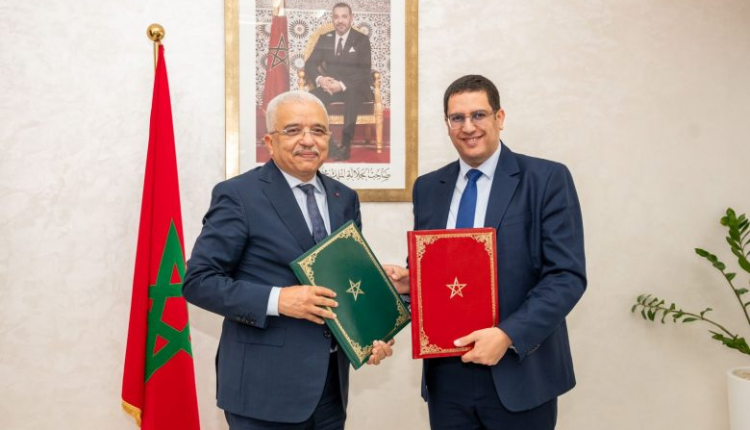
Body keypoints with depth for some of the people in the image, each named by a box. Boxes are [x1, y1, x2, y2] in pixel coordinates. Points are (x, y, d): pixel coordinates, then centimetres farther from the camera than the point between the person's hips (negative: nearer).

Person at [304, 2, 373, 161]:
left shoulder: (362, 40, 1)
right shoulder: (324, 39, 12)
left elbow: (365, 72, -9)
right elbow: (310, 64, 6)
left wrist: (343, 85, -25)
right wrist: (320, 79, -18)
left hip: (354, 87, -3)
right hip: (329, 85, 3)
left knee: (351, 97, -40)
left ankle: (345, 144, -33)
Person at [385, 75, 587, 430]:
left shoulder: (547, 179, -5)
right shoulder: (427, 187, 8)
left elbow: (567, 275, -11)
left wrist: (508, 335, -20)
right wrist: (407, 281, -7)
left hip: (520, 373, -3)